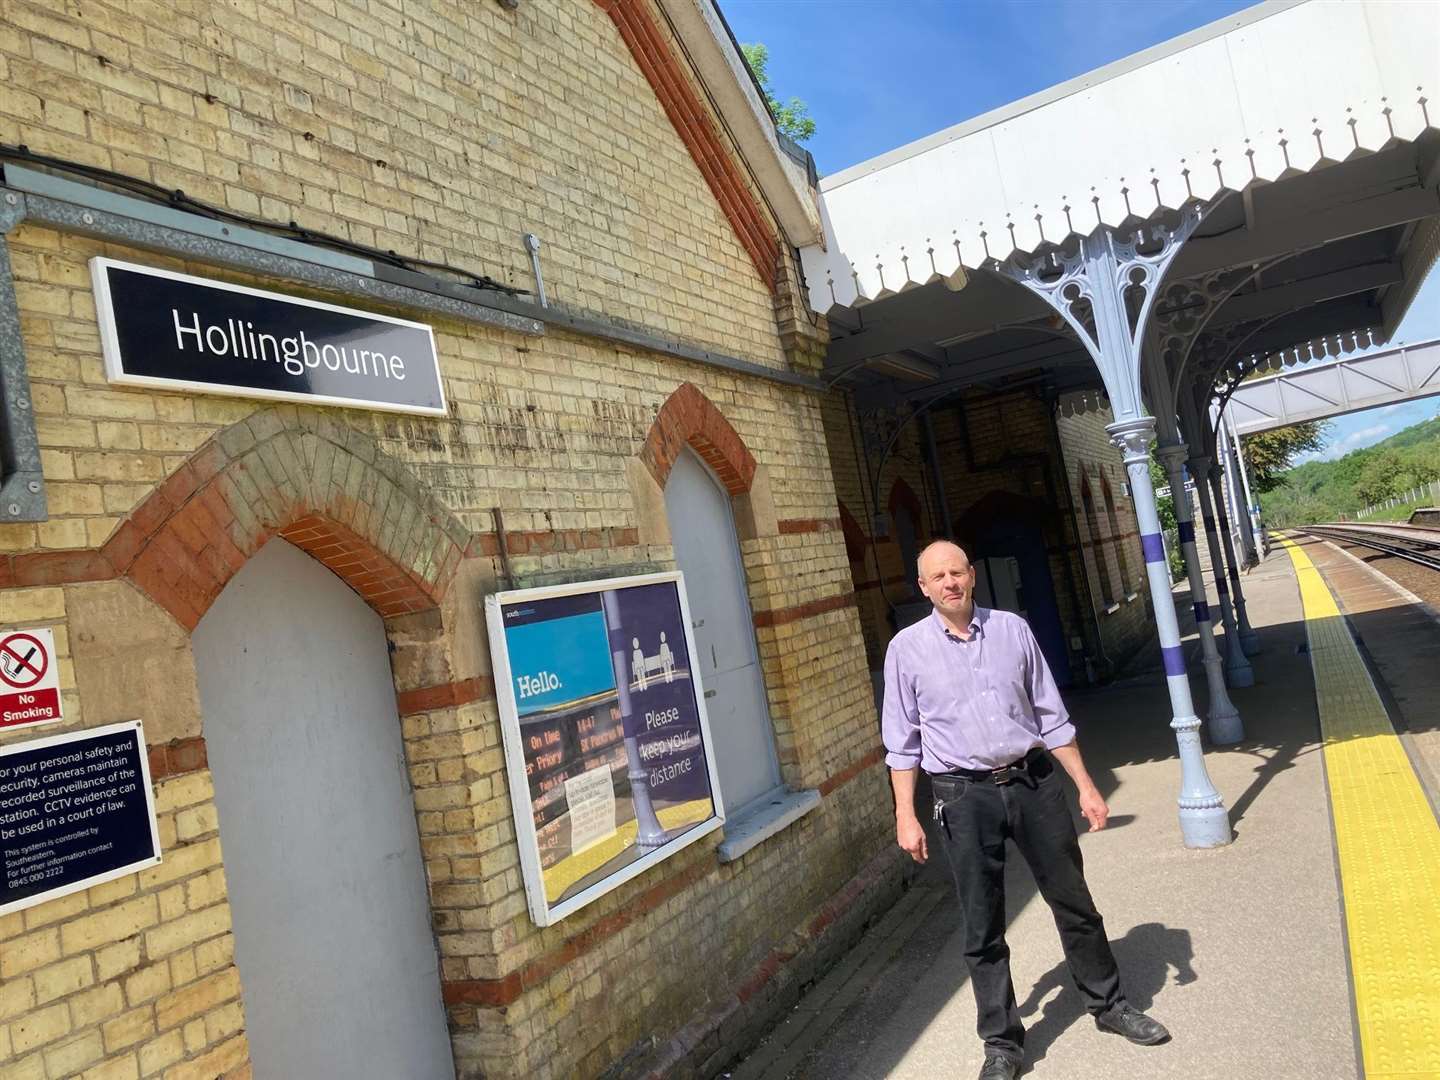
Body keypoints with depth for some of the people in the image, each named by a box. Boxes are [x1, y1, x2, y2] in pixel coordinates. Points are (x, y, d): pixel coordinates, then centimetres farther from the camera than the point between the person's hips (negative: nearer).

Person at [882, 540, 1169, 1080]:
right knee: (982, 928, 7)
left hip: (1034, 780, 2)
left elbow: (1051, 716, 8)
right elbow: (902, 741, 0)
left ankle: (1109, 1005, 38)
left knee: (1073, 902, 15)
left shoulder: (1012, 629, 3)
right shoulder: (907, 648, -3)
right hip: (965, 796, -2)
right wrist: (906, 816, -3)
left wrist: (1086, 786, 7)